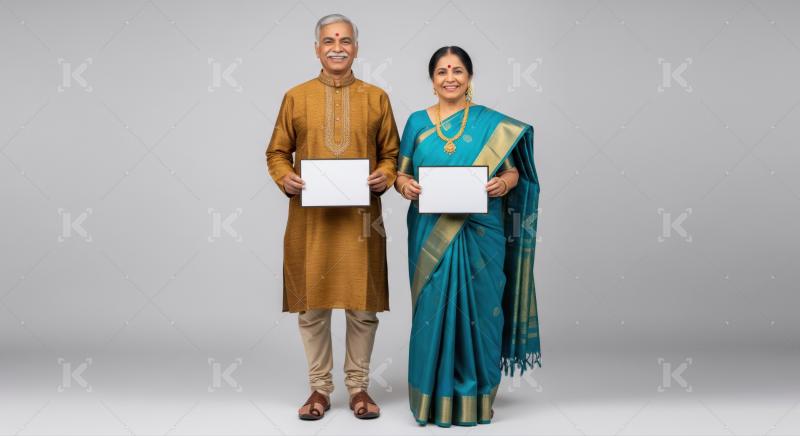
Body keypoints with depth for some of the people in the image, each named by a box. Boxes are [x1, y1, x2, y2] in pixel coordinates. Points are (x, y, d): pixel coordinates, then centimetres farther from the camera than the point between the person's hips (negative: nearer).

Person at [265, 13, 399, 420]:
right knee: (312, 304, 4)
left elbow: (391, 153, 9)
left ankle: (359, 386, 20)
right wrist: (285, 178, -11)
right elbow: (277, 152, 9)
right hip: (310, 218, 0)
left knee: (363, 305, 4)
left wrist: (384, 177, -11)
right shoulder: (296, 97, 5)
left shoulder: (376, 97, 6)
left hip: (361, 217, 0)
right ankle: (319, 388, 19)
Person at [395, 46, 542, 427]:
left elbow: (513, 171, 3)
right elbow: (401, 172, 9)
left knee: (477, 308, 3)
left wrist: (504, 183, -19)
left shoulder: (492, 122, 2)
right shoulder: (417, 122, 8)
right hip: (430, 235, 1)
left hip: (479, 234, -1)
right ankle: (434, 398, 16)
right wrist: (405, 186, -13)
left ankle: (475, 398, 17)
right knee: (433, 309, 3)